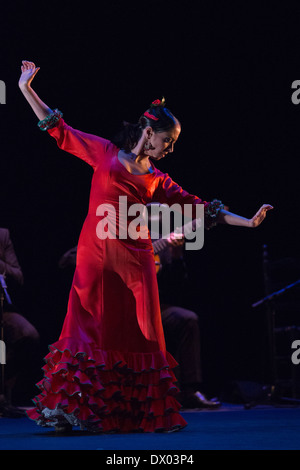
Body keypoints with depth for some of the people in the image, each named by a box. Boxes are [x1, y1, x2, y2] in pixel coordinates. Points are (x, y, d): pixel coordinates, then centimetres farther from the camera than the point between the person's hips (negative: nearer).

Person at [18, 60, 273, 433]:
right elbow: (59, 130, 10)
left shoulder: (158, 180, 16)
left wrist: (247, 222, 11)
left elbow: (197, 207, 15)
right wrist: (27, 90, 5)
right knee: (90, 329, -6)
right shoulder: (105, 152, 9)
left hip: (134, 257, 3)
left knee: (136, 332, 2)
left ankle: (137, 414, 8)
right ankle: (71, 409, -3)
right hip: (97, 252, -3)